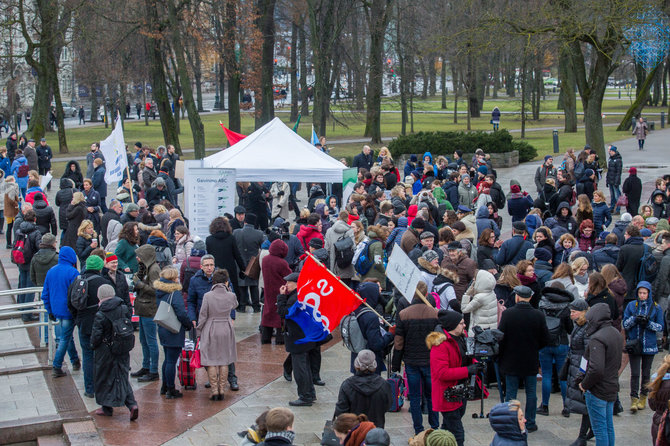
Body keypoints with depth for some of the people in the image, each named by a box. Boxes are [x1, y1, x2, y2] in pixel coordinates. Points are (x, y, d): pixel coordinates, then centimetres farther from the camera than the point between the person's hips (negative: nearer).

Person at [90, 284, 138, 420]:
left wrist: (93, 346, 4)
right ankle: (132, 405, -6)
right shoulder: (124, 309, -5)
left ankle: (107, 408, 24)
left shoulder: (100, 316, -18)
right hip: (123, 352, 4)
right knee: (122, 378, 11)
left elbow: (96, 336, -16)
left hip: (106, 352, -4)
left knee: (105, 378, 13)